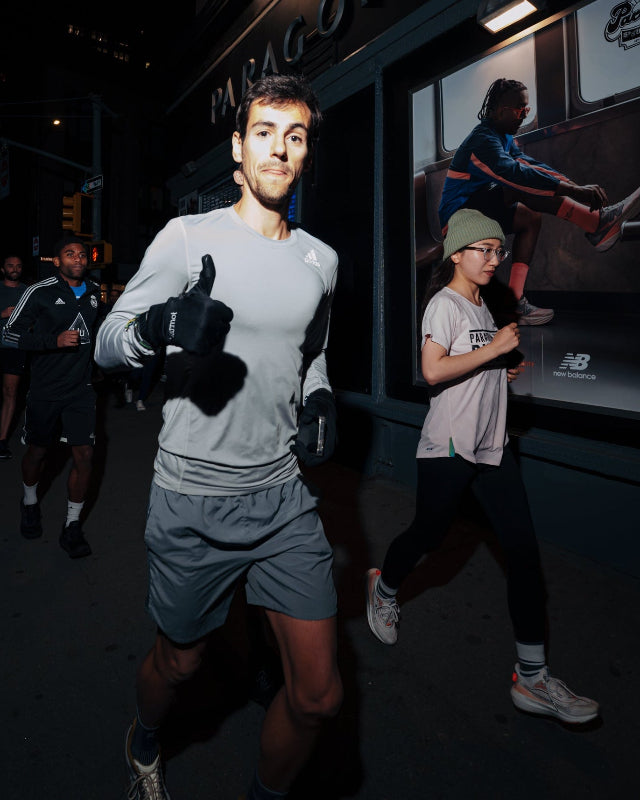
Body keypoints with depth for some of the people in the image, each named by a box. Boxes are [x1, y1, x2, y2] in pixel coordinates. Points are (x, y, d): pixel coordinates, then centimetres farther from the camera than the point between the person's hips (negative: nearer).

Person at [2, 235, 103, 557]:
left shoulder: (94, 292, 7)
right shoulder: (40, 292, -9)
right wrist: (54, 341, -21)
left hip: (81, 388, 3)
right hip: (45, 389, -3)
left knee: (84, 453, -4)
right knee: (38, 450, 14)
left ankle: (72, 525, 9)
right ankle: (30, 503, 43)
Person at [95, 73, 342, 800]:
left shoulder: (320, 260, 8)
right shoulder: (187, 237, -6)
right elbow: (106, 345, -5)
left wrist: (320, 398, 1)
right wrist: (159, 326, -27)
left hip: (284, 496, 4)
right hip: (192, 501, -3)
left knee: (318, 694, 6)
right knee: (177, 662, 20)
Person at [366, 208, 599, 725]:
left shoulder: (482, 307, 19)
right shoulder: (444, 304, -8)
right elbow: (433, 371, -22)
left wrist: (503, 372, 11)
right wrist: (495, 349, -17)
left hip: (492, 445, 8)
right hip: (449, 447, -8)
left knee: (524, 550, 1)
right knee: (429, 535, 7)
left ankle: (533, 678, 10)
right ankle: (384, 586, 41)